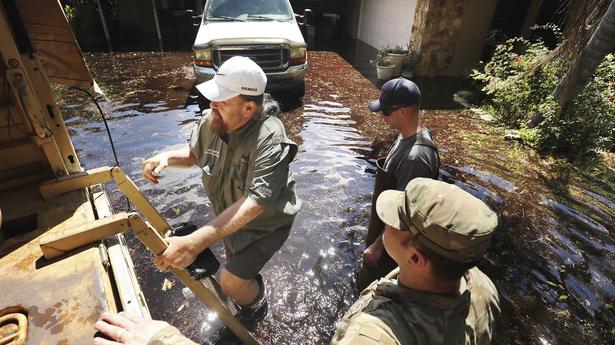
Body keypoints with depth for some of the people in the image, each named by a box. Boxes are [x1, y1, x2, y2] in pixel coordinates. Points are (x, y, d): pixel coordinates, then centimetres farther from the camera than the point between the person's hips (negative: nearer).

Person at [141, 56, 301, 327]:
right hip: (229, 217, 7)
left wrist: (195, 243, -50)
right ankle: (253, 284, 64)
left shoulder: (269, 139, -37)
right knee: (236, 264, 27)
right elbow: (195, 153, 4)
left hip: (266, 222, -6)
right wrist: (166, 157, -18)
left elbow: (254, 203, -44)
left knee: (230, 282, -4)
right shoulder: (210, 121, -16)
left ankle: (256, 305, 33)